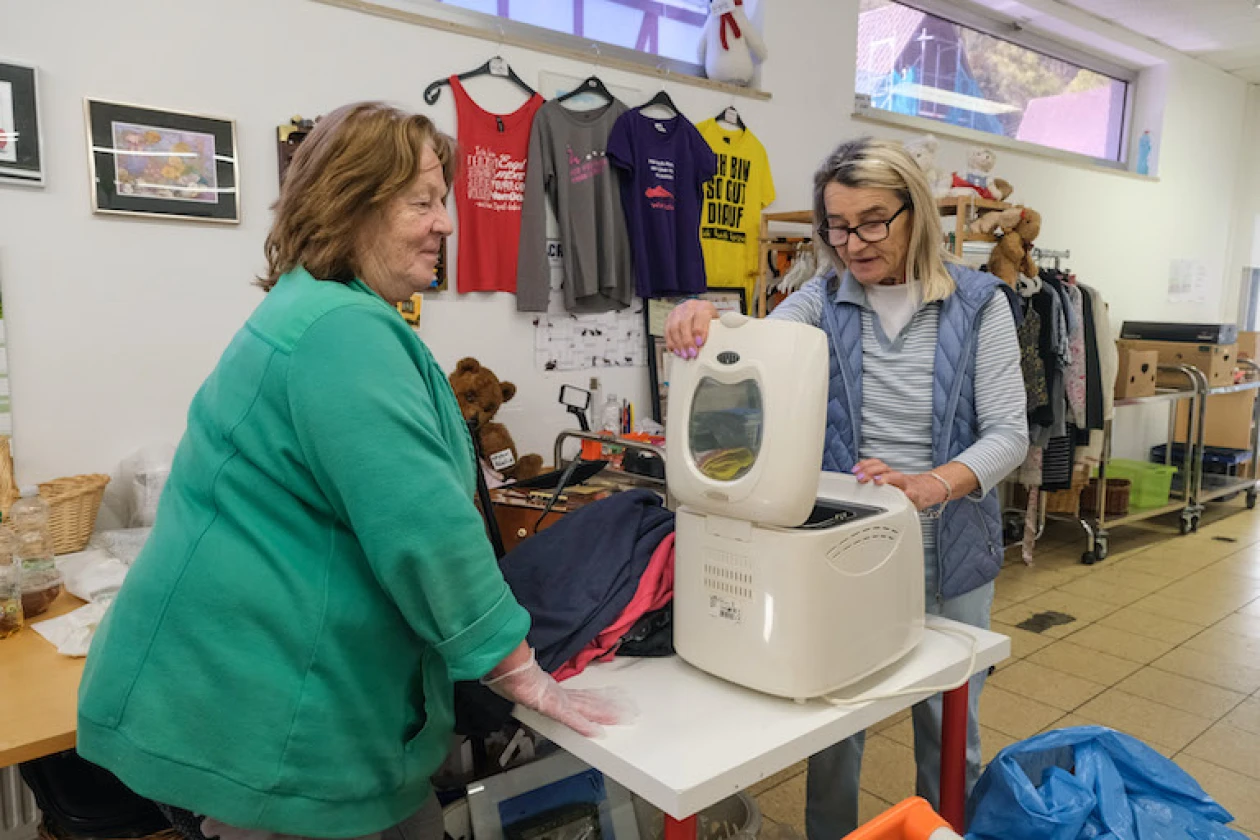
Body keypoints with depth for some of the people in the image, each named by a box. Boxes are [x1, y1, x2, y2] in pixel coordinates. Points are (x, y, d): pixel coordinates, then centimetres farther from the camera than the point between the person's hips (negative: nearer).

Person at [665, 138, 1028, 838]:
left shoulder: (977, 304, -6)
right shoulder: (823, 301, -1)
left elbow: (1008, 433, -10)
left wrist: (930, 484, -29)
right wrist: (703, 321, -38)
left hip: (948, 552, 0)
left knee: (949, 727, 18)